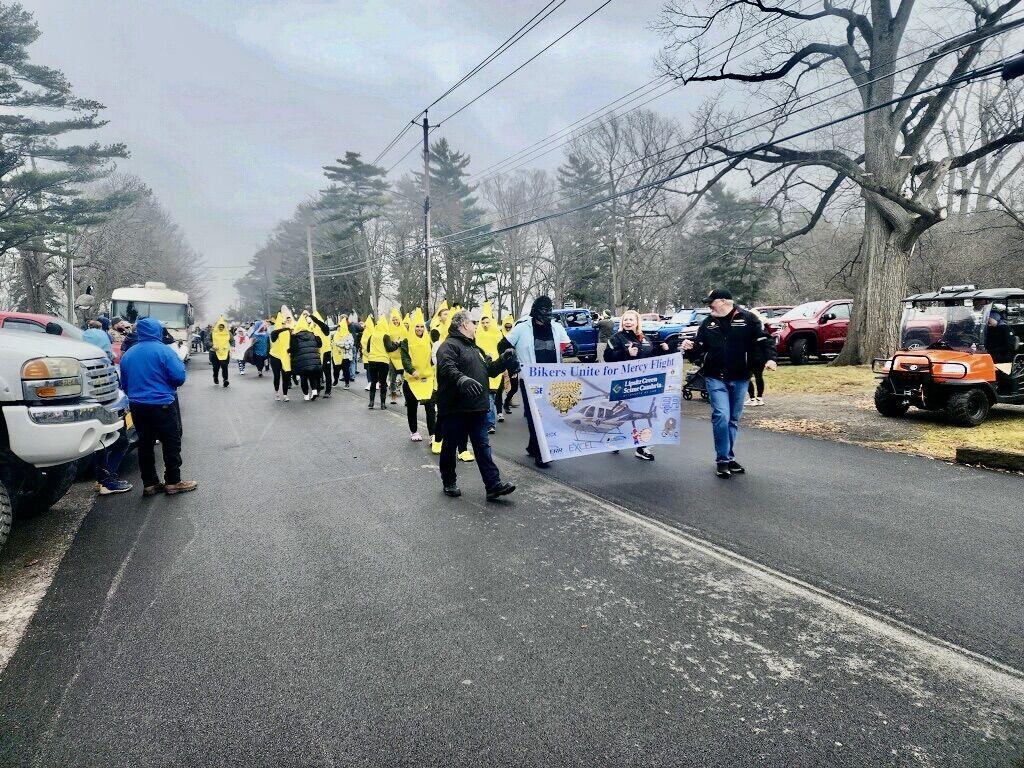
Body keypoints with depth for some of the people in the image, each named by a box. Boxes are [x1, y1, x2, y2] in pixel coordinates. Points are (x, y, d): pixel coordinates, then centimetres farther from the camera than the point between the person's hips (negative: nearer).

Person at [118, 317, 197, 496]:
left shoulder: (128, 354, 8)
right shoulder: (163, 350, -12)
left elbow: (124, 383, 16)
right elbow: (179, 377, -16)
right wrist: (180, 365, 5)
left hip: (137, 406, 6)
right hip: (162, 405, -6)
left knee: (145, 444, 11)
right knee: (171, 443, 4)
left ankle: (149, 484, 16)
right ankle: (173, 482, 6)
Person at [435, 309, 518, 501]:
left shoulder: (473, 347, 22)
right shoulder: (449, 345, -9)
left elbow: (488, 370, 25)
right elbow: (447, 368, -27)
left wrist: (503, 360, 9)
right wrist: (461, 379, -45)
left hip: (477, 408, 8)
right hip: (455, 408, -8)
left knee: (483, 447, 6)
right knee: (450, 446, 7)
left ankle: (493, 485, 6)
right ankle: (449, 483, 23)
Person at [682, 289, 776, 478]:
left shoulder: (748, 319, -1)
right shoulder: (708, 323, 6)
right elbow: (700, 347, 8)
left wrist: (770, 358, -19)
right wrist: (691, 347, -13)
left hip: (740, 379, 0)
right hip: (716, 379, 0)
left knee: (734, 419, 11)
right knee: (721, 416, -13)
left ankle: (729, 457, 24)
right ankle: (722, 460, -3)